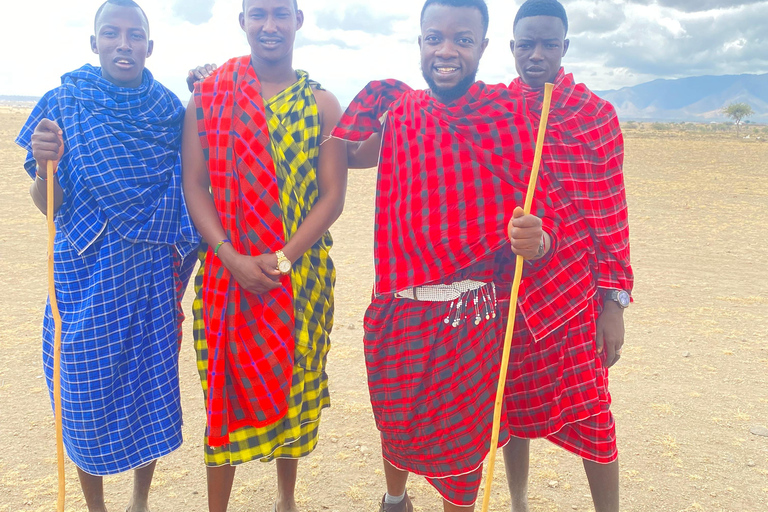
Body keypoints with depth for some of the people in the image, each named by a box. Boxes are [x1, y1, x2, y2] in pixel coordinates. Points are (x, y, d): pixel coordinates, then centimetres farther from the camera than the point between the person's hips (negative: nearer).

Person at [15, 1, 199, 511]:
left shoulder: (169, 107, 3)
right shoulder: (64, 103, -2)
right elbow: (48, 205, -3)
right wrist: (44, 166, -25)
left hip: (153, 273, 2)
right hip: (88, 274, -1)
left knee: (153, 383, 9)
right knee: (89, 391, 8)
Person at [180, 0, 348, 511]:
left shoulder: (322, 103, 0)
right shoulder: (208, 95, 2)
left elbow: (332, 195, -4)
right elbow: (195, 185, -2)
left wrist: (283, 259, -15)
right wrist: (232, 258, -14)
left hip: (302, 273, 1)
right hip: (228, 271, 0)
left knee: (292, 382, 12)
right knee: (228, 387, 6)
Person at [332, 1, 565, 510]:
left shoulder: (509, 112, -6)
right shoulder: (397, 105, 3)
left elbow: (543, 216, -9)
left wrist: (533, 241, -30)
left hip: (472, 318, -2)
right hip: (399, 311, 3)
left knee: (464, 440, 12)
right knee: (396, 424, 21)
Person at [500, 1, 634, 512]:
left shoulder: (597, 114, -1)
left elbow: (611, 213, -3)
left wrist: (615, 301, -6)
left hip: (576, 290, -2)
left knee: (590, 409, 2)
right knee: (513, 402, 13)